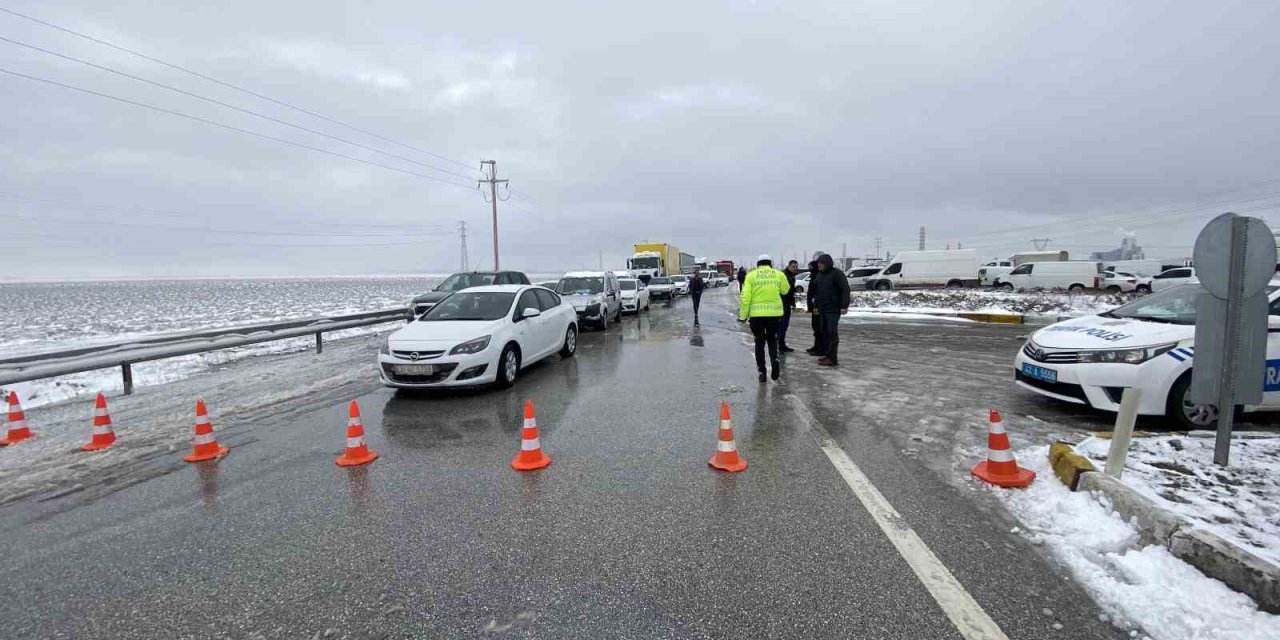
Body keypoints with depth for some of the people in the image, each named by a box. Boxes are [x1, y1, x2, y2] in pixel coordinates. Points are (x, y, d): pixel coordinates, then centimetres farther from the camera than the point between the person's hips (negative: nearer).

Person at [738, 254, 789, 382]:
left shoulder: (751, 276, -1)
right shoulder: (779, 274, 3)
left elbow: (745, 297, -6)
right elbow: (784, 291, 17)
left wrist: (743, 315, -2)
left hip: (756, 314, -1)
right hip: (774, 313, 1)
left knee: (759, 342, 13)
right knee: (772, 339, 19)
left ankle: (761, 371, 12)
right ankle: (775, 360, -6)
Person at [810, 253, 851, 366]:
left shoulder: (837, 273, -9)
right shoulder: (820, 274, 15)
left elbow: (845, 290, -14)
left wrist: (844, 306, -19)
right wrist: (815, 305, 19)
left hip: (833, 309, -8)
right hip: (822, 309, 8)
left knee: (832, 333, -9)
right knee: (824, 332, 9)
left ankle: (832, 358, -8)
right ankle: (827, 355, 17)